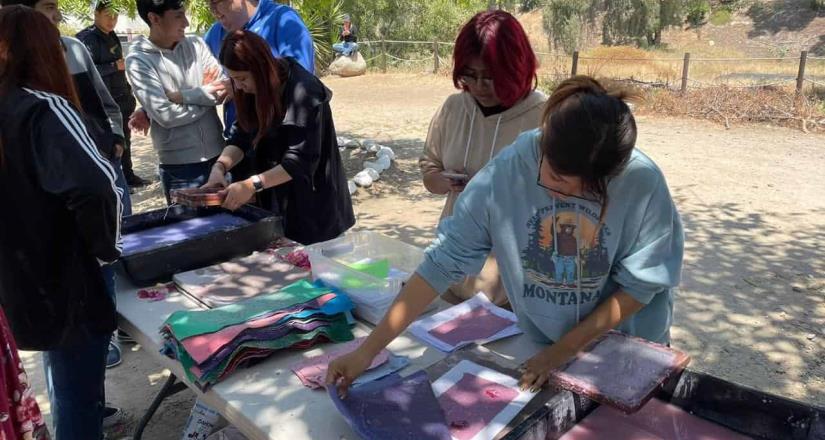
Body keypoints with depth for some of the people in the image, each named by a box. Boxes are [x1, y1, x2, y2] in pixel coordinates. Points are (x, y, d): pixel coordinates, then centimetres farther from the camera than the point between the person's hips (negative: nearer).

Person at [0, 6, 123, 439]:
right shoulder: (43, 110, -20)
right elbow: (96, 185, -37)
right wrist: (105, 248, -20)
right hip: (64, 283, -8)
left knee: (64, 387, 31)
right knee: (79, 401, 8)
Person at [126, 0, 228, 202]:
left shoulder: (196, 44, 6)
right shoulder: (138, 60, -7)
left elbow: (224, 88, -3)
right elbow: (165, 115, -14)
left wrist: (182, 96, -13)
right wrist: (205, 95, -6)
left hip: (217, 154, 4)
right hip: (179, 164, -4)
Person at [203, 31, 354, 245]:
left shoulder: (303, 92, -23)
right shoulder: (256, 90, 1)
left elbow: (301, 159, -25)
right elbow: (242, 134, 2)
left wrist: (253, 184, -30)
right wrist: (220, 166, -16)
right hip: (278, 200, 7)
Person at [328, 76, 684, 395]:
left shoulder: (642, 182, -25)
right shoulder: (505, 173, -25)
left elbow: (641, 282, -14)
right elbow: (443, 262, -21)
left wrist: (569, 346, -16)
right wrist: (368, 349, -22)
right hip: (541, 348, 1)